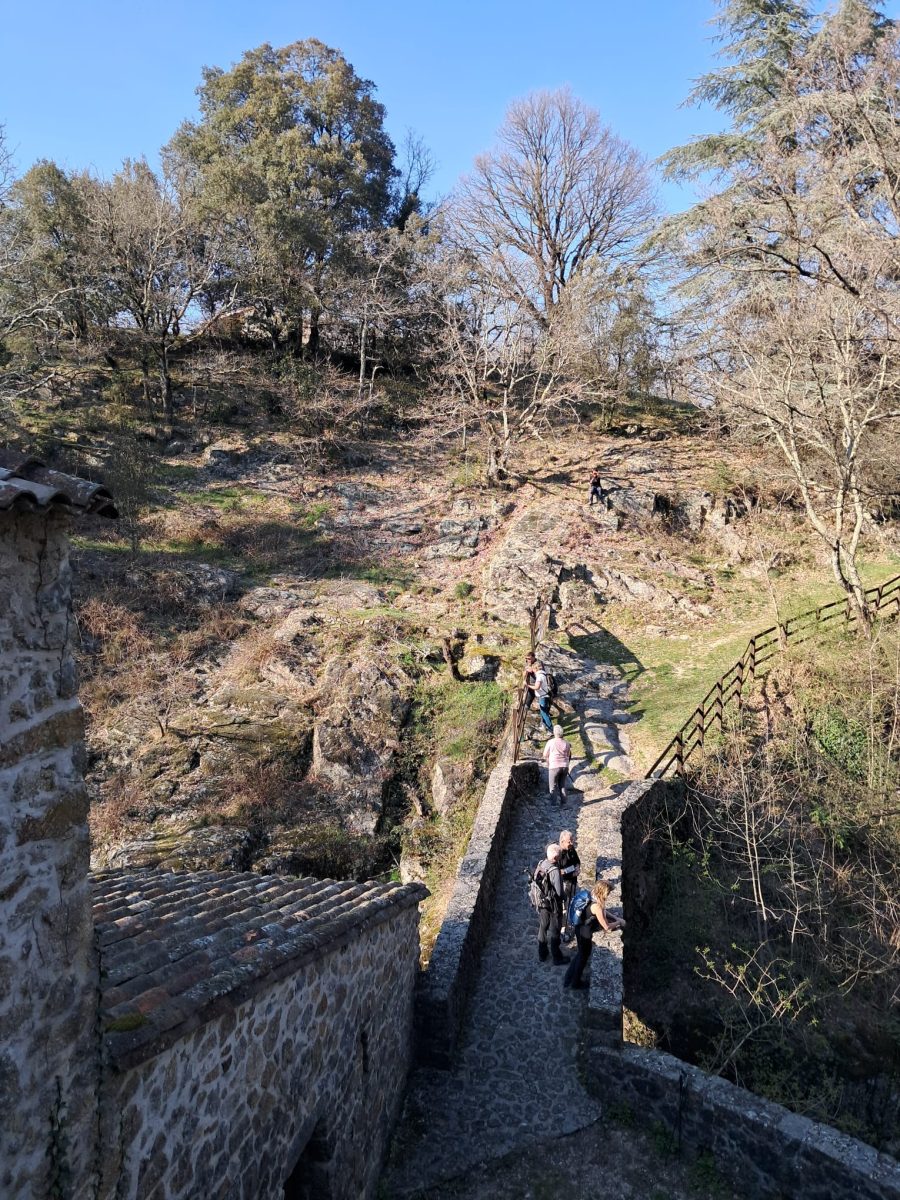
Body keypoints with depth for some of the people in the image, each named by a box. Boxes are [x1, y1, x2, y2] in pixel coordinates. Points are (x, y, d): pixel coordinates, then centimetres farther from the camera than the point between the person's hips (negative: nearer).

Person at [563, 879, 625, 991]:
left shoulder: (592, 898, -5)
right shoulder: (596, 906, -31)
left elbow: (603, 912, 13)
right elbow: (606, 927, -24)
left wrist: (615, 918, 2)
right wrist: (619, 922, -10)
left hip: (580, 929, 8)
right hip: (585, 933, -8)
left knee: (580, 953, 27)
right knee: (584, 956, 16)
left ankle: (568, 978, 39)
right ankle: (576, 982, 38)